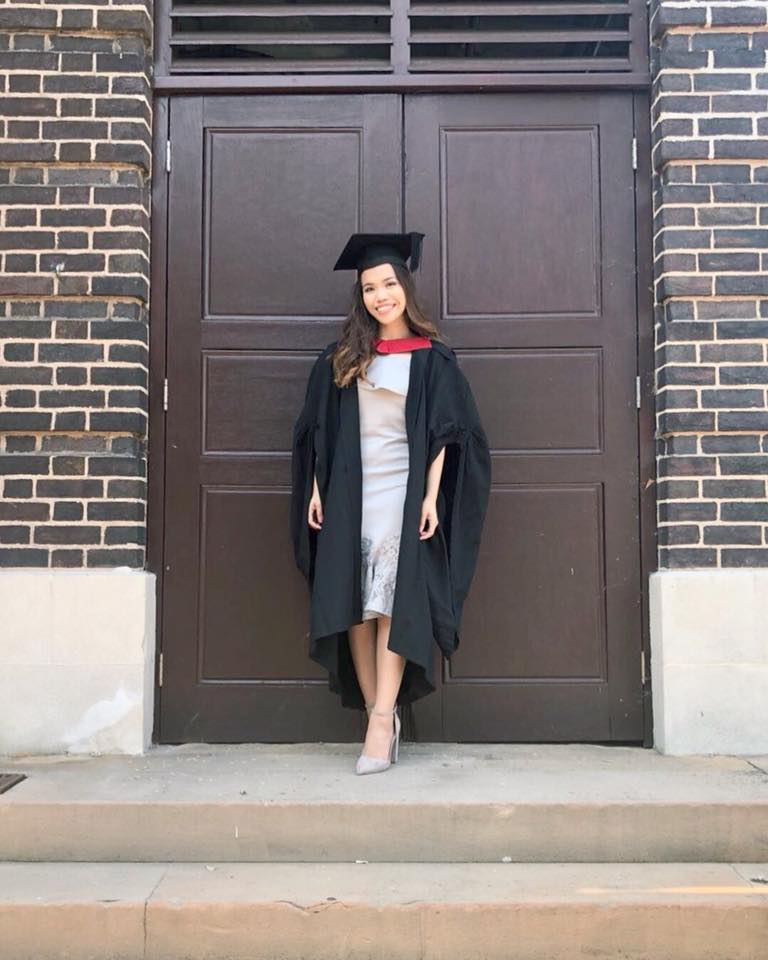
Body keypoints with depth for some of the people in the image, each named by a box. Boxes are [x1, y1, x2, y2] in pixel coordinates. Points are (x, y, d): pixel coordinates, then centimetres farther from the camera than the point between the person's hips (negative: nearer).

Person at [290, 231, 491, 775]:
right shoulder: (342, 358, 13)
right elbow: (321, 430, 12)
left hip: (404, 492, -3)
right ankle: (381, 715, 6)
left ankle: (383, 720, -11)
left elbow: (444, 433, 0)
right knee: (354, 605, 0)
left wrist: (430, 497, -10)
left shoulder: (432, 358, 4)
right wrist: (316, 490, 4)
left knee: (394, 603, -10)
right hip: (349, 494, 3)